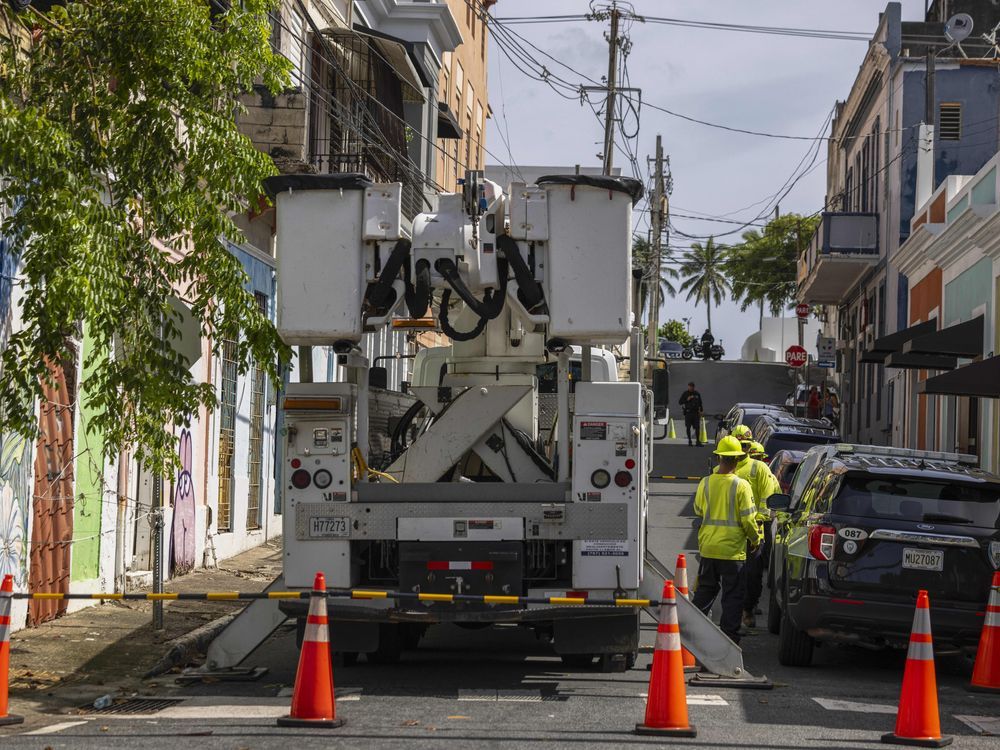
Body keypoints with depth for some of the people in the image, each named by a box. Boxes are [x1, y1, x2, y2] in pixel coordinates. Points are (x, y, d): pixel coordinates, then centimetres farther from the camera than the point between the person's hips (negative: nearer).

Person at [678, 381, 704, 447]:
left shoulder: (697, 394, 10)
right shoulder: (685, 394, 2)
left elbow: (700, 403, 18)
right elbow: (680, 402, -1)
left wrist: (700, 411, 11)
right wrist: (687, 400, -15)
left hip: (695, 412, 2)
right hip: (688, 412, -2)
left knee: (697, 427, -3)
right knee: (688, 427, 0)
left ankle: (698, 441, -1)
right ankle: (689, 441, 9)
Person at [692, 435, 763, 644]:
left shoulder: (705, 483, -1)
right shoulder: (741, 485, -14)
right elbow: (748, 519, -11)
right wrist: (755, 539, 5)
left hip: (707, 548, 4)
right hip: (733, 549, -4)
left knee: (705, 590, 19)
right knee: (733, 596, 4)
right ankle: (729, 637, 3)